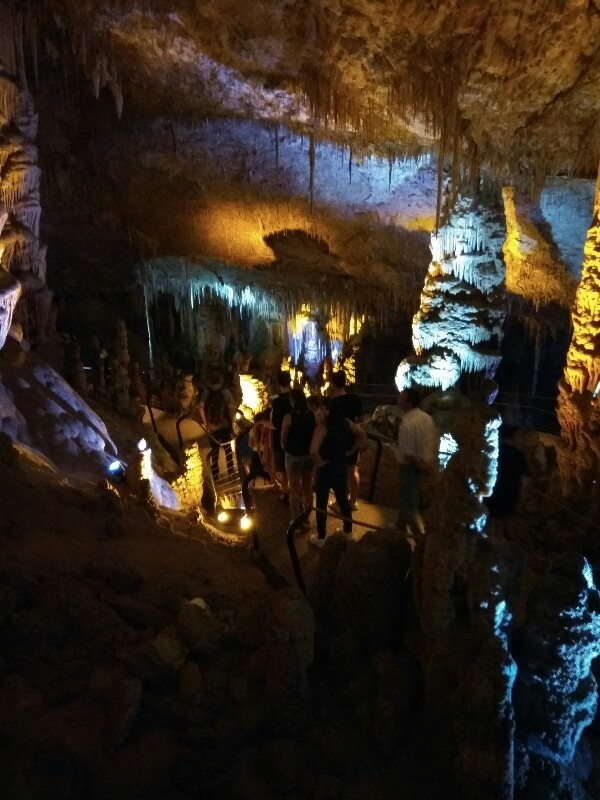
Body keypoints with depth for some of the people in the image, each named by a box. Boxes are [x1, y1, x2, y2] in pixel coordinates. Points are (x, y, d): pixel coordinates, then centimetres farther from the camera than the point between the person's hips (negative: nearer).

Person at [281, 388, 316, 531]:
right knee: (307, 488, 19)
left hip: (293, 456, -4)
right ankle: (306, 520, 31)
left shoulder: (289, 417, -18)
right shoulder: (313, 416, -8)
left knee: (294, 490, 8)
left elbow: (283, 440, -9)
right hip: (308, 455, 4)